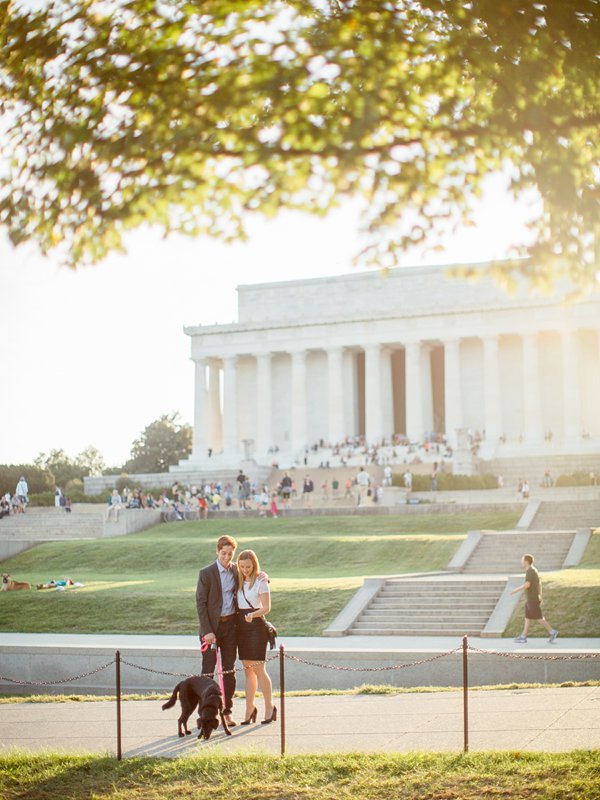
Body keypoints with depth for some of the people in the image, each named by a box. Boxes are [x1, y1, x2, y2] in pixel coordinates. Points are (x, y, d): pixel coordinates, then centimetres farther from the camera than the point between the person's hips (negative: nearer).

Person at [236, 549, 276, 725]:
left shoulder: (261, 581, -7)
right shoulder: (239, 581, 11)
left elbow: (266, 607, -11)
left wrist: (252, 615, -28)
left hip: (256, 626, -6)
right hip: (241, 626, 6)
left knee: (259, 669, -6)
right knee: (248, 670, 7)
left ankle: (270, 707, 5)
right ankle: (250, 709, 9)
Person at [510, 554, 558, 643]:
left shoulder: (530, 571, -18)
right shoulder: (534, 571, 13)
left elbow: (527, 585, -26)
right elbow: (539, 584, 19)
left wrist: (515, 590, -18)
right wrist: (540, 597, 22)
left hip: (533, 600, -10)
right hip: (532, 599, 10)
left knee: (538, 618, -4)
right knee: (527, 617, 9)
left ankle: (552, 632, 0)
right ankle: (523, 637, 11)